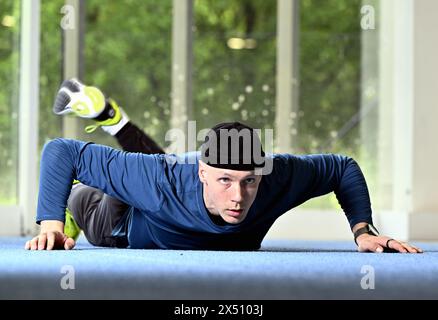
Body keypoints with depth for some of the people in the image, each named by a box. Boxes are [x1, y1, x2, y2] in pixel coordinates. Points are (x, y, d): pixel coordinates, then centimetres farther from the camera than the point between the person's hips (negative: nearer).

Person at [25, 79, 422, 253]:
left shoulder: (281, 176, -45)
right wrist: (52, 225, -50)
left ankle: (113, 119, 60)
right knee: (90, 210, 35)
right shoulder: (159, 180, -52)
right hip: (130, 228, -4)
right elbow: (61, 151, -43)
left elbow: (344, 168, -23)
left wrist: (363, 231, -33)